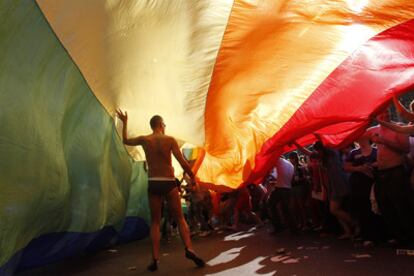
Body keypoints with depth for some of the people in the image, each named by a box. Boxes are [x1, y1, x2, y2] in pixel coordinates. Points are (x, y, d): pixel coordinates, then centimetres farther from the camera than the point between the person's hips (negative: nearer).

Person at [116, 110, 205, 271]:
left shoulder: (144, 139, 3)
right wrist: (192, 177, 6)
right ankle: (189, 249, -8)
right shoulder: (170, 140, -4)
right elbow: (183, 163, -9)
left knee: (155, 222, 12)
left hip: (153, 184, 2)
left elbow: (126, 141, 23)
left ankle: (155, 259, 6)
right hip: (169, 183, -2)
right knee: (180, 218, 9)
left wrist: (124, 122, 33)